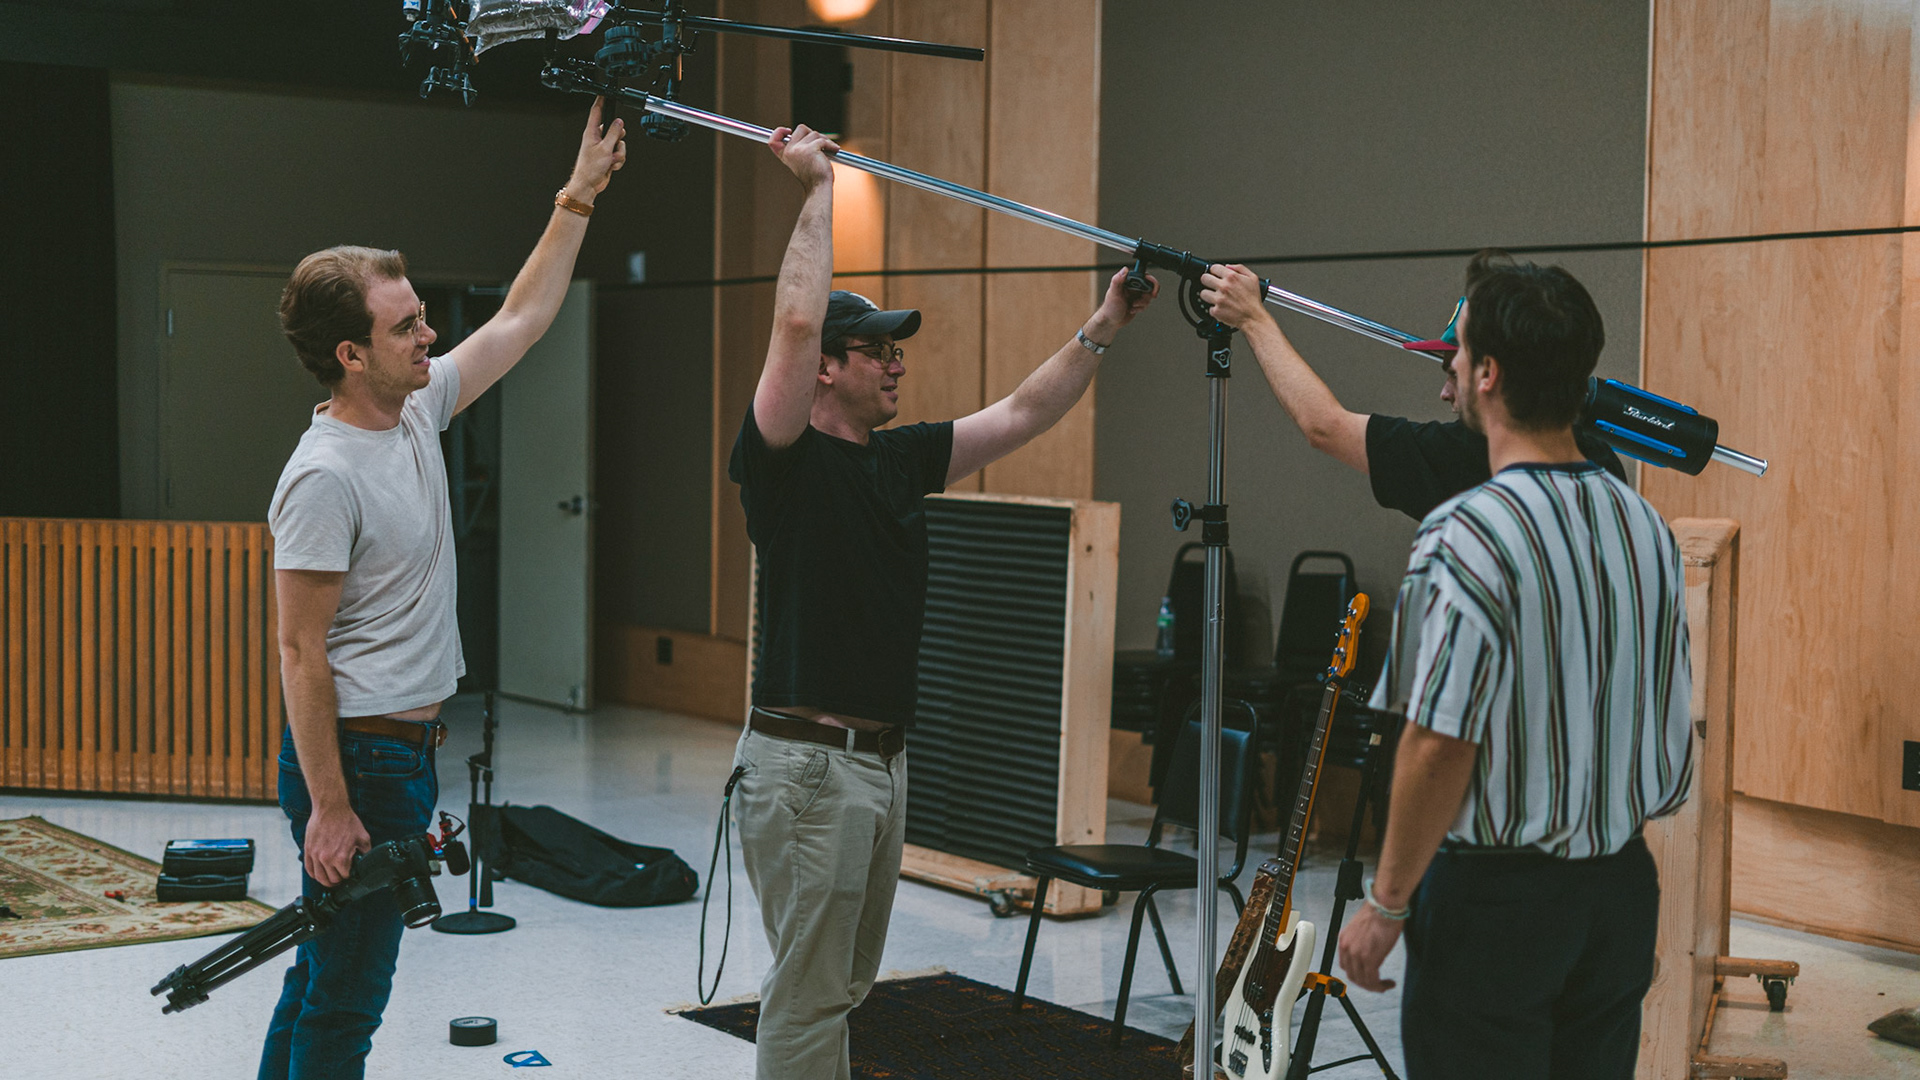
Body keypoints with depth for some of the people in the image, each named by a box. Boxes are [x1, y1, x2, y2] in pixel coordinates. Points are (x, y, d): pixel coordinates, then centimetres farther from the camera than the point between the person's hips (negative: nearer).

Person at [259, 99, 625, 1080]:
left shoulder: (417, 412, 6)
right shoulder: (326, 476, -20)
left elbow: (520, 319, 18)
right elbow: (301, 651, -20)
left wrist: (579, 193, 17)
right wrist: (329, 808, -21)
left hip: (406, 749, 9)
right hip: (356, 757, -9)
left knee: (326, 979, 18)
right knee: (343, 999, -1)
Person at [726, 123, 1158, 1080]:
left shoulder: (901, 461, 13)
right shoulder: (785, 458, -10)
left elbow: (1021, 415, 18)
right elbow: (796, 322, -23)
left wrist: (1103, 328, 12)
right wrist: (819, 189, -15)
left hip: (882, 757, 9)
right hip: (807, 760, -8)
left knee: (841, 984, 16)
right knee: (806, 995, -3)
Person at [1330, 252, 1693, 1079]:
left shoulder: (1469, 536, -19)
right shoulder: (1648, 527, 4)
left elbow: (1441, 746, -20)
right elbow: (1671, 728, 12)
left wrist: (1387, 904, -11)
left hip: (1497, 894, -7)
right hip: (1622, 887, 7)